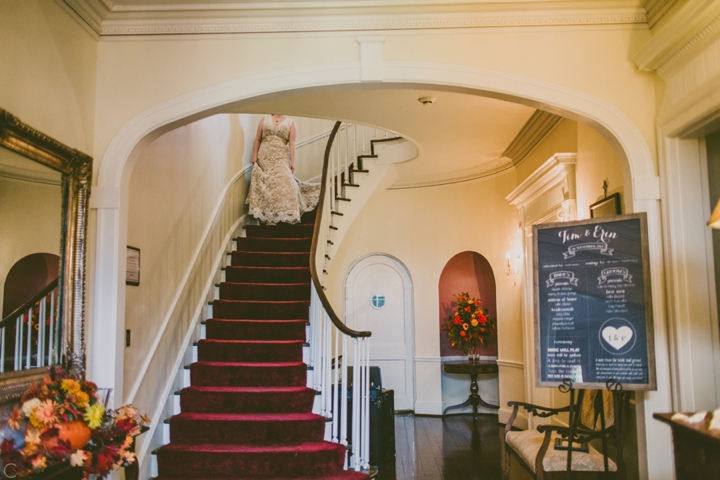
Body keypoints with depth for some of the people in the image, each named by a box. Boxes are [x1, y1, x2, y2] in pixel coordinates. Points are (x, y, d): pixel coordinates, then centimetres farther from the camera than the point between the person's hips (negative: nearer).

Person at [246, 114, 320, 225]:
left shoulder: (290, 123, 9)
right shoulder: (265, 120, 13)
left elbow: (291, 143, 1)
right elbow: (257, 139, 12)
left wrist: (292, 161, -7)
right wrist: (254, 156, 3)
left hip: (281, 158, -1)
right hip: (264, 157, 2)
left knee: (283, 183, -16)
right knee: (266, 184, -3)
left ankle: (285, 214, -13)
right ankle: (268, 216, 0)